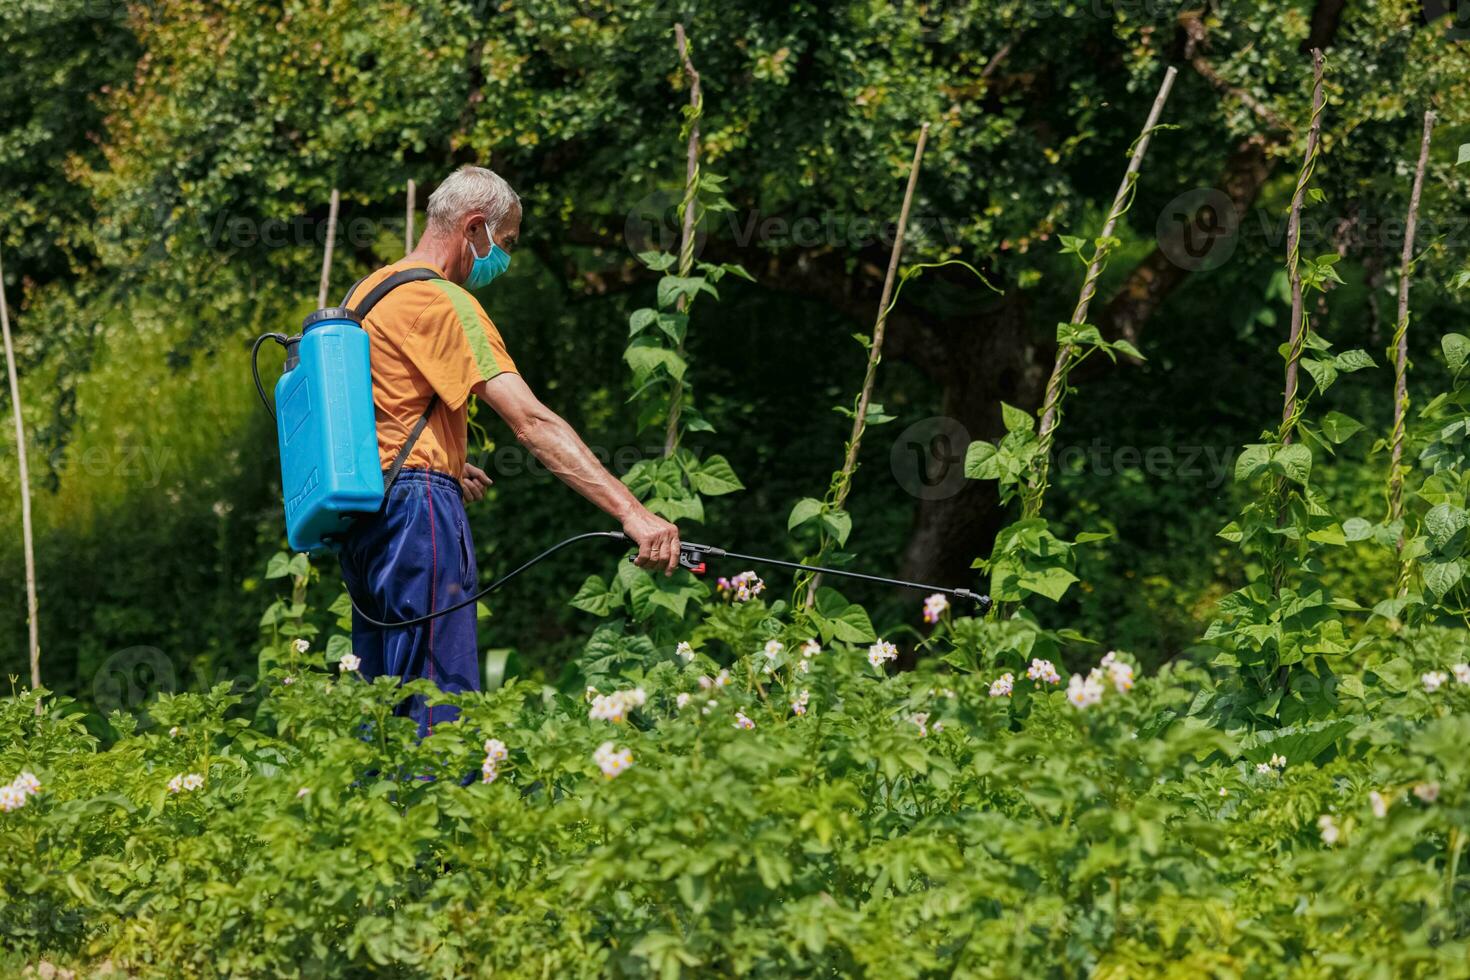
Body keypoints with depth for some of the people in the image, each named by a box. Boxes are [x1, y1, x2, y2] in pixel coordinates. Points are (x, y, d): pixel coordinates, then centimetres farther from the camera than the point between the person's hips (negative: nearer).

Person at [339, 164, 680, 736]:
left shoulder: (368, 290, 17)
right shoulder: (442, 302, -12)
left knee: (383, 707, 12)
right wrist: (630, 511, -25)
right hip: (418, 503, -10)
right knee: (441, 714, -13)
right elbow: (531, 421, -21)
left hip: (363, 512, 10)